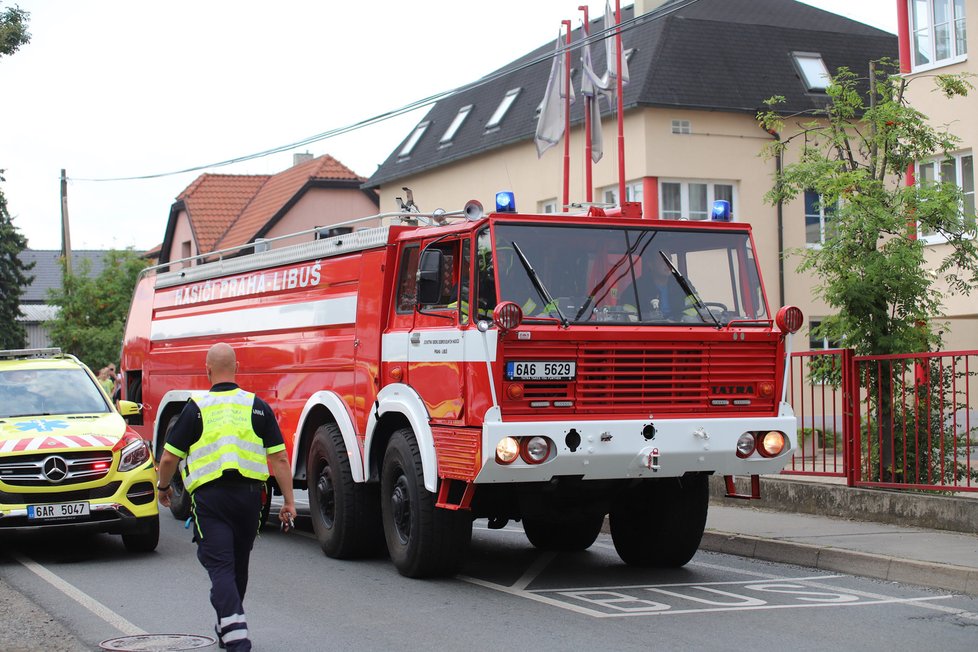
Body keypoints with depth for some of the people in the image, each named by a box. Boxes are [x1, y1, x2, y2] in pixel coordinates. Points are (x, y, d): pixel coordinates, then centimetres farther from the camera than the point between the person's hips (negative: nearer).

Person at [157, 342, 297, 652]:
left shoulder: (196, 408, -2)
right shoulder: (258, 407, 5)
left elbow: (169, 457, 2)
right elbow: (279, 457, 1)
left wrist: (163, 487, 22)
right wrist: (289, 501, 7)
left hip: (210, 496, -3)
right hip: (249, 493, 3)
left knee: (220, 566, -5)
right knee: (239, 565, 20)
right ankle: (229, 627, 36)